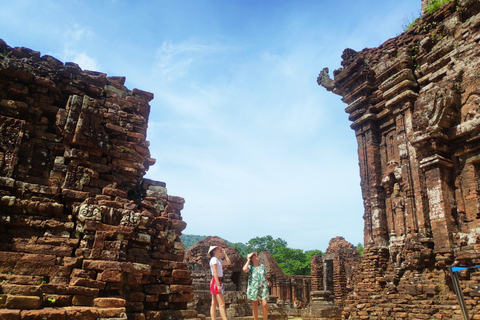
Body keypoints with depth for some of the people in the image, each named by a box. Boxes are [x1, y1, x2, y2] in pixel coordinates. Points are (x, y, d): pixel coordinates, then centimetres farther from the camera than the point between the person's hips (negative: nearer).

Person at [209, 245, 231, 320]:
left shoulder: (218, 260, 17)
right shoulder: (214, 259, -10)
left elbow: (228, 263, 23)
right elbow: (214, 272, -18)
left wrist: (224, 253, 19)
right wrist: (218, 285, -23)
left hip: (219, 282, 9)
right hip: (216, 282, -9)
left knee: (214, 304, 7)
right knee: (222, 304, -13)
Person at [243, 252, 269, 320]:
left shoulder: (262, 265, 13)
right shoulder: (250, 266, 2)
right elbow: (244, 269, -20)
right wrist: (248, 260, -9)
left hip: (263, 287, 2)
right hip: (254, 288, -2)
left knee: (264, 305, -9)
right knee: (255, 306, 3)